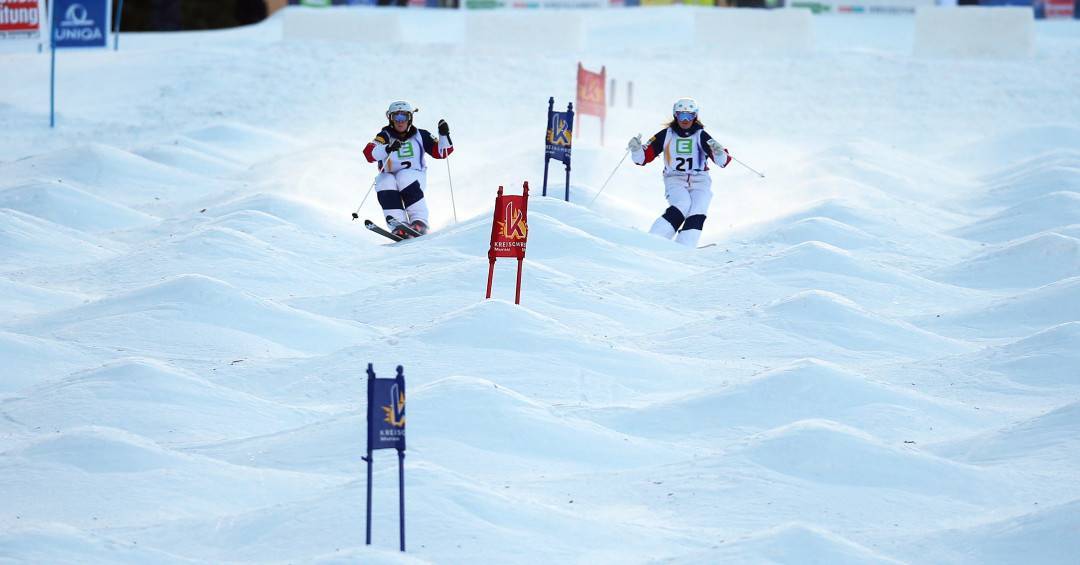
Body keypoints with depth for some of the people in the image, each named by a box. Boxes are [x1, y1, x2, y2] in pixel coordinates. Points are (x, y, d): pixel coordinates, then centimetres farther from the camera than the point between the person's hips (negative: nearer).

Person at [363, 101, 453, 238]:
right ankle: (398, 226, -37)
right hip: (389, 175, 1)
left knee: (405, 178, -34)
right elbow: (369, 153, -16)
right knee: (385, 185, -33)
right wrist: (387, 149, -33)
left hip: (414, 174, -1)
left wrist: (444, 135, -10)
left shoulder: (419, 136, 8)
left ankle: (419, 223, -33)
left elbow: (441, 152, 7)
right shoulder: (385, 136, 2)